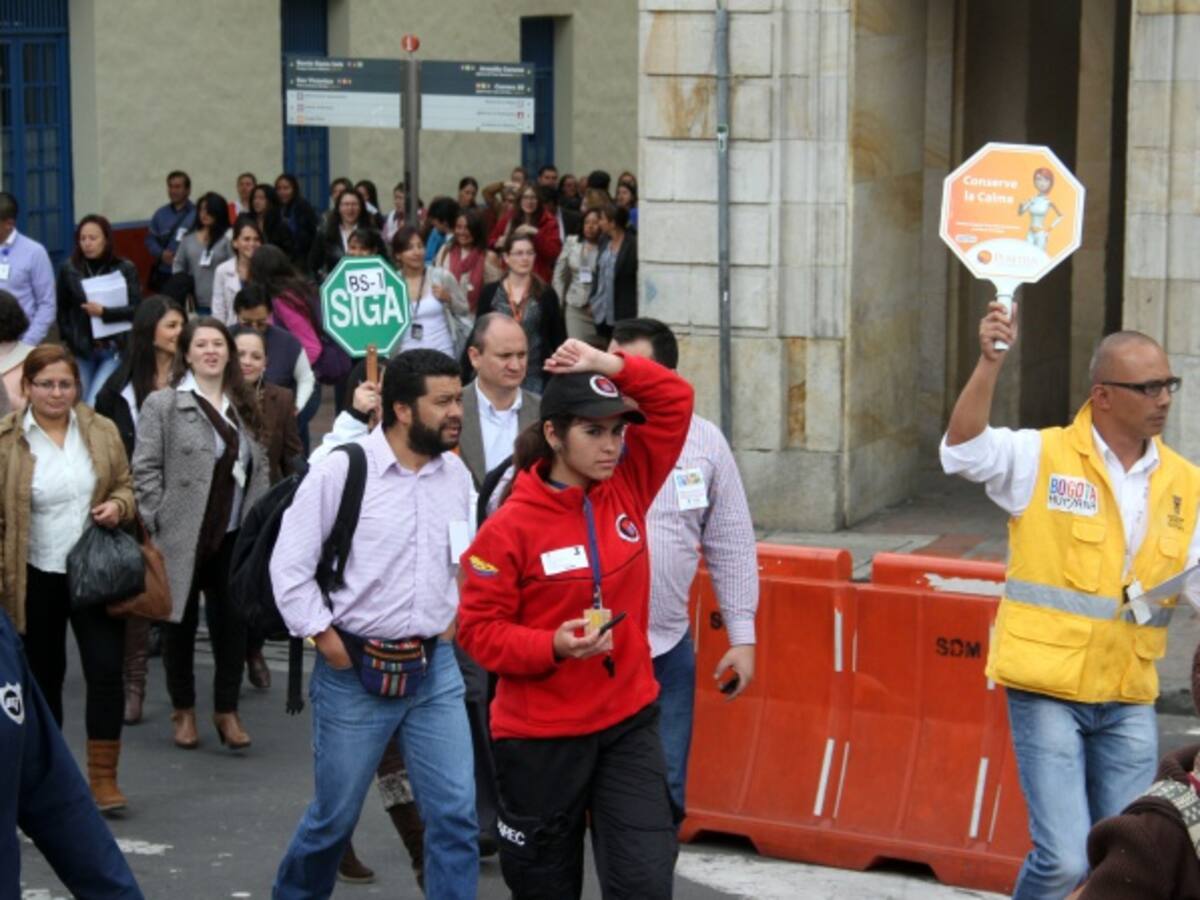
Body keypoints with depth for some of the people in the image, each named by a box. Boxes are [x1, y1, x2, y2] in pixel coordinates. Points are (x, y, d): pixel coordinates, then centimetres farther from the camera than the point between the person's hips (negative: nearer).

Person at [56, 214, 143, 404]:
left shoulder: (125, 269, -2)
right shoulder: (69, 269, 2)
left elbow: (136, 309, -7)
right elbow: (62, 309, 10)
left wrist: (104, 312, -19)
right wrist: (69, 340, 2)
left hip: (115, 349, -2)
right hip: (81, 350, 2)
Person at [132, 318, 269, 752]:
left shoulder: (243, 407, 11)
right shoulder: (163, 404, -4)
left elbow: (260, 468, 15)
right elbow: (145, 469, -6)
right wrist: (157, 525, -11)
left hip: (234, 537, 4)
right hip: (183, 538, -4)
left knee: (232, 623, 4)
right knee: (182, 624, 7)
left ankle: (227, 711, 15)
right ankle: (183, 711, 21)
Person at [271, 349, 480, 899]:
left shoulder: (456, 474, 4)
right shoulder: (341, 471, -11)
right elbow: (289, 566, -9)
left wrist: (452, 619, 7)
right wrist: (327, 641, -11)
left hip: (436, 668, 4)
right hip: (355, 672, -4)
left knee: (456, 813, -4)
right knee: (335, 814, 10)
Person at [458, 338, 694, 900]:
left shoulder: (628, 488, 0)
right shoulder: (510, 527, -13)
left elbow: (675, 400, 1)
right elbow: (479, 628, -10)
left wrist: (611, 366, -11)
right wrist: (553, 647, -25)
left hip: (629, 723, 3)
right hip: (540, 735, -3)